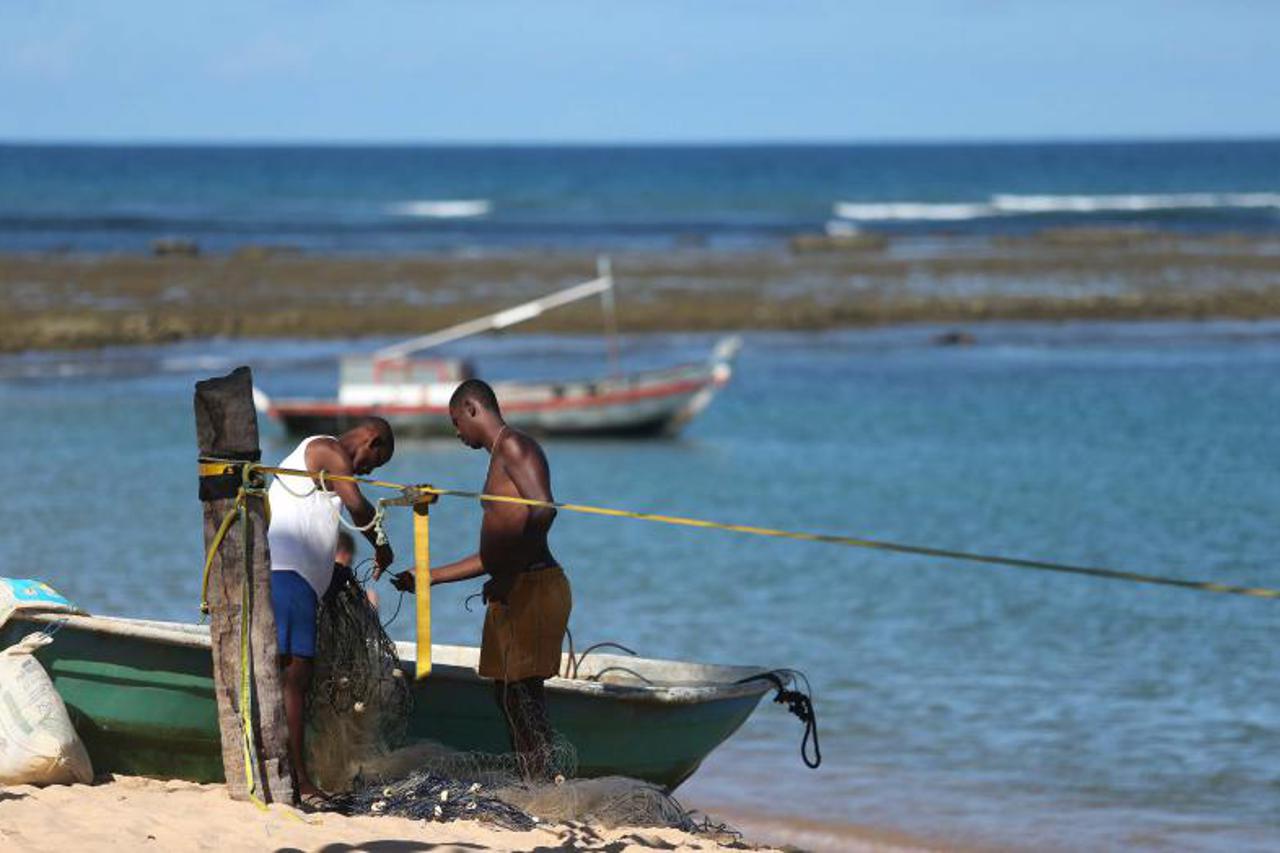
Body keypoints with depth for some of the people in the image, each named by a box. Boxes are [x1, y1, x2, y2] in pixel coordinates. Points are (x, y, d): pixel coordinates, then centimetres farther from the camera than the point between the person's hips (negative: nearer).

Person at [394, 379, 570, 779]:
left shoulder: (514, 446, -7)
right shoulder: (500, 458, 25)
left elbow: (544, 509, -24)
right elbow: (489, 557, 28)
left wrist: (508, 574, -22)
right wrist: (427, 578, 29)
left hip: (533, 585, -10)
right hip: (511, 593, 10)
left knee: (523, 690, -12)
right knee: (507, 693, 10)